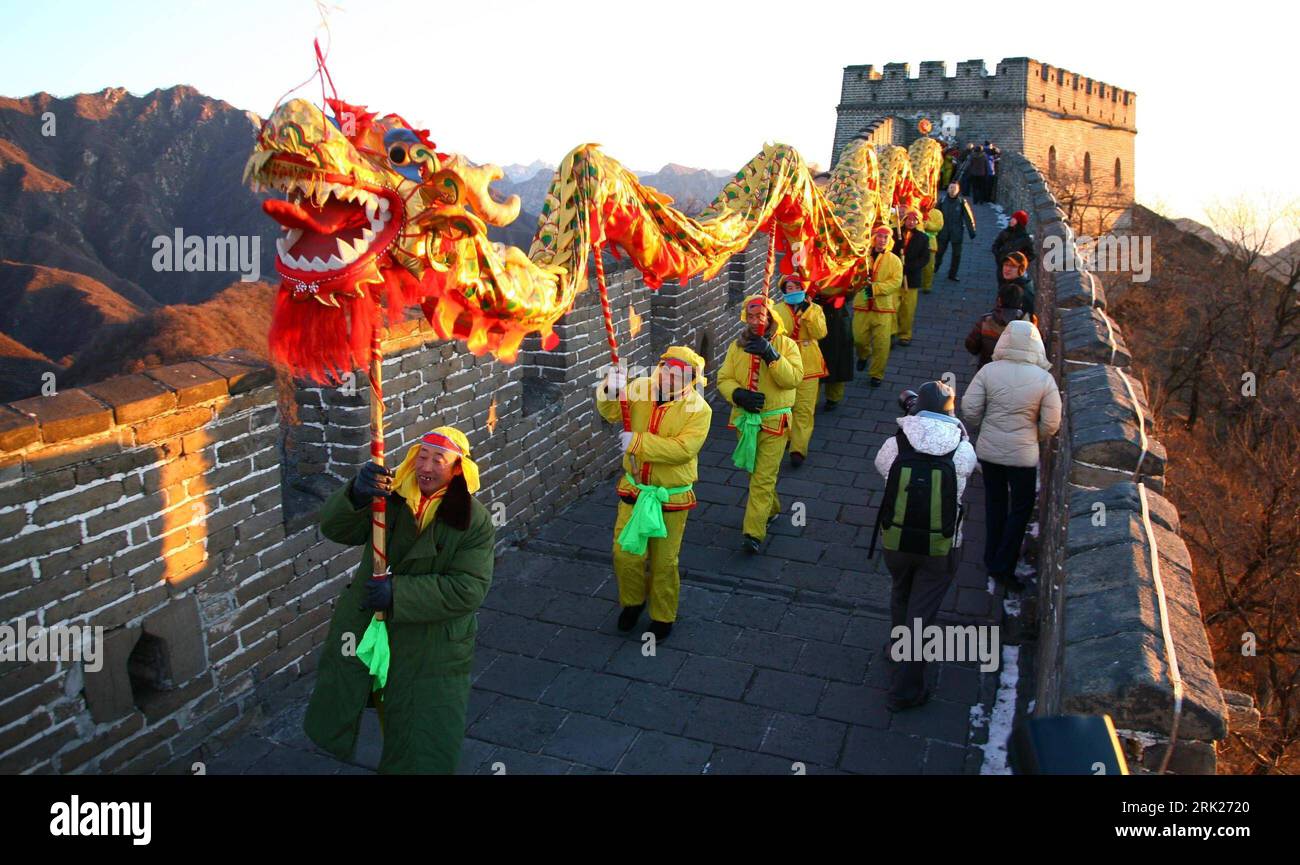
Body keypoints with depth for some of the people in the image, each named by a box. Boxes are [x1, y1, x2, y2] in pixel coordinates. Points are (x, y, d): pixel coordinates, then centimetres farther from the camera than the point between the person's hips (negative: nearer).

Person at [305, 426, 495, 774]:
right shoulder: (390, 494, -7)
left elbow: (468, 589, -21)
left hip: (431, 646, -2)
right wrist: (356, 494, -38)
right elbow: (334, 528, -16)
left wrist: (399, 592, -27)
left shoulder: (475, 521, -14)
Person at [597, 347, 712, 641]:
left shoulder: (698, 409, -18)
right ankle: (632, 601, 41)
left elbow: (683, 448, -28)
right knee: (625, 552, 11)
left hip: (671, 497, -3)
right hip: (634, 490, 4)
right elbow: (612, 412, -7)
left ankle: (663, 617, 35)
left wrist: (638, 442, -30)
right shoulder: (640, 389, -6)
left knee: (663, 562, 12)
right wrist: (612, 391, -29)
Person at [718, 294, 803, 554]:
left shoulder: (786, 344, -6)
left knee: (763, 478, -6)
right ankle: (771, 509, 43)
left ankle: (754, 531, -2)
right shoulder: (737, 346, 4)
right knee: (753, 471, 19)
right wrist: (738, 394, -18)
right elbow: (723, 378, 1)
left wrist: (771, 355, -28)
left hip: (773, 421, -4)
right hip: (744, 418, 4)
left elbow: (794, 379, -19)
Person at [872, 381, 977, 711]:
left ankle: (898, 649, 53)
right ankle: (904, 689, 17)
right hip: (941, 548, -2)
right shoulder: (962, 451, -15)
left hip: (896, 541, 2)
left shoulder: (896, 445, -14)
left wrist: (912, 416, 10)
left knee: (901, 595, 28)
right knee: (922, 612, 9)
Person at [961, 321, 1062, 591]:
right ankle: (1003, 567, 14)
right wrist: (1034, 438, 9)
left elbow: (969, 409, -10)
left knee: (994, 502, 21)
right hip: (1023, 455, -2)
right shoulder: (1044, 379, -14)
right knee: (1021, 508, 14)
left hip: (988, 450, 2)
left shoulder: (988, 371, -12)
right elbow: (1051, 424, -10)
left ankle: (992, 558, 34)